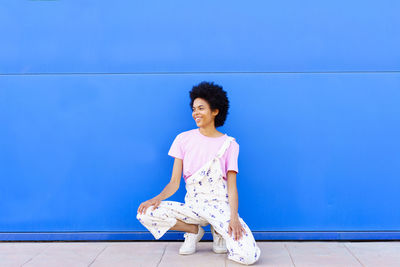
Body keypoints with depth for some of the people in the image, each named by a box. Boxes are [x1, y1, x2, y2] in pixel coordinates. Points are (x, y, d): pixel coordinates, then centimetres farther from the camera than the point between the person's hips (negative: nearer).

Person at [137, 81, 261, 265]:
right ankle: (194, 230, 2)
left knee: (249, 256, -25)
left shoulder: (229, 144, 1)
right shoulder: (184, 139, 5)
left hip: (220, 205, -2)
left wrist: (234, 218, -19)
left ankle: (219, 231, 8)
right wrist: (158, 198, -18)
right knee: (146, 214, -22)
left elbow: (232, 186, -3)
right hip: (192, 205, 2)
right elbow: (174, 182, 3)